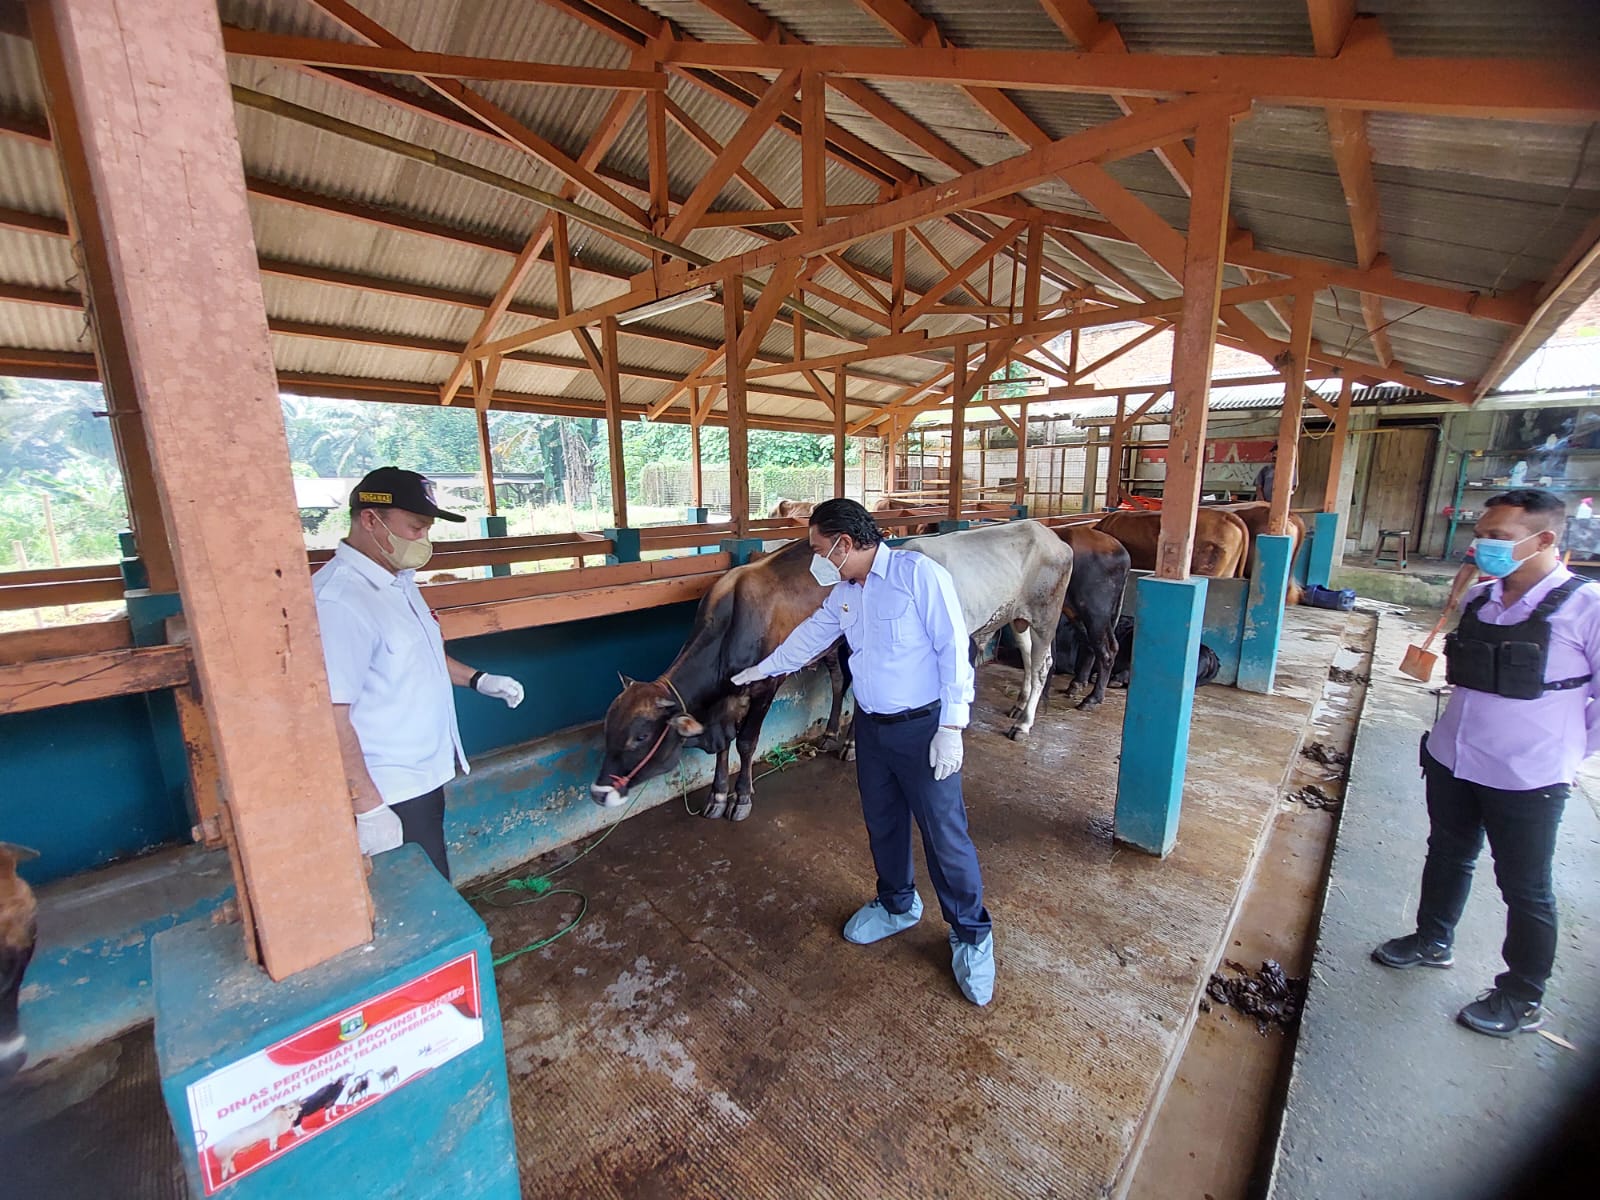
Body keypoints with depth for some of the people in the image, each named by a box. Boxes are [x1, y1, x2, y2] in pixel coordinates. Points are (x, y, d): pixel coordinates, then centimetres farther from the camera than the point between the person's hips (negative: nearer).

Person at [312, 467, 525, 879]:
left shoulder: (398, 580, 5)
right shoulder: (339, 601, -24)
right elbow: (331, 718, -26)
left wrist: (477, 679, 9)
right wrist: (369, 809, -24)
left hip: (424, 776, 9)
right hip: (389, 797, -9)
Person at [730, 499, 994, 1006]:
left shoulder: (917, 573, -17)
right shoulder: (843, 594, 7)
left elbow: (954, 649, -19)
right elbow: (810, 635, 22)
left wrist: (951, 727, -20)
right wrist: (760, 670, 30)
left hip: (922, 728, -7)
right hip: (870, 727, 7)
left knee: (945, 833, 3)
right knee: (882, 824, 19)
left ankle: (972, 935, 26)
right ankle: (897, 905, 43)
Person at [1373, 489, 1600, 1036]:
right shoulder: (1477, 599, 1)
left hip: (1528, 779, -5)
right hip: (1452, 761, 5)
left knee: (1525, 889, 12)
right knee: (1447, 857, 22)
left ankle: (1522, 999, 31)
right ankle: (1432, 941, 43)